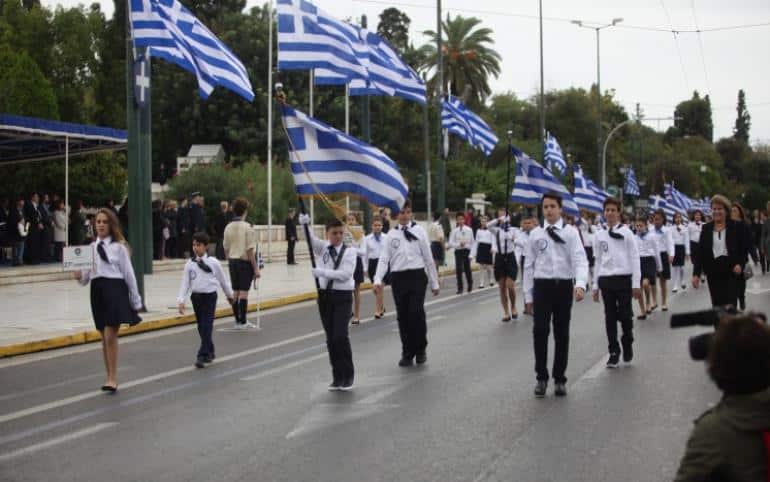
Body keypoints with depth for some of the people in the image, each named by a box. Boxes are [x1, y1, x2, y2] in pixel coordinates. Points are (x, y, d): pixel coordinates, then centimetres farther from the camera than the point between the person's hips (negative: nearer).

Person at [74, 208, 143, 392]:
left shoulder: (119, 247, -3)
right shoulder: (90, 247, 10)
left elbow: (128, 274, -1)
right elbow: (87, 274, 11)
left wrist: (136, 300, 1)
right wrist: (80, 276, -13)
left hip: (115, 289, -5)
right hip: (97, 290, 5)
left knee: (111, 336, -11)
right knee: (104, 338, 11)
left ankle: (113, 379, -4)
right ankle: (110, 378, 19)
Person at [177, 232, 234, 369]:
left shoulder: (213, 262, -4)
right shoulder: (189, 264, 1)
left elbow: (222, 279, 8)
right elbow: (185, 282, 0)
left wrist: (229, 294, 18)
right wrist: (181, 300, -9)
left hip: (209, 296, -3)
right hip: (196, 296, 3)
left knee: (207, 326, -9)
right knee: (201, 327, 11)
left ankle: (203, 356, -9)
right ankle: (210, 353, 27)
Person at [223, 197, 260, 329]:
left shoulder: (228, 227, 4)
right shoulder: (247, 227, -13)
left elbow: (226, 248, 9)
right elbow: (250, 250, -15)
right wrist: (256, 268, -10)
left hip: (232, 261, 6)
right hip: (245, 261, -6)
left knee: (235, 291, 10)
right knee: (244, 291, -2)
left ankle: (238, 320, 15)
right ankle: (243, 322, 0)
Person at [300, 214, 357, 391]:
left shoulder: (349, 252, -6)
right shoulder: (322, 248, 4)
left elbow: (345, 274, -18)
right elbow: (310, 238, -13)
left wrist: (321, 272, -24)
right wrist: (304, 224, -32)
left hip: (342, 296, -4)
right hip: (325, 295, 4)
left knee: (340, 335, -11)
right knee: (330, 337, 8)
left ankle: (348, 375, 3)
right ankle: (337, 376, 17)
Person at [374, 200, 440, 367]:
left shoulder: (419, 231, 3)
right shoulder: (391, 235, 7)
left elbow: (428, 258, 5)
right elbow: (384, 258, 1)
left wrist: (434, 283, 5)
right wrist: (378, 279, -14)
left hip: (417, 276, -2)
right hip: (398, 277, 2)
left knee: (416, 313, -12)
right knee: (402, 315, 5)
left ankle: (420, 349, 10)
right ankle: (407, 353, 17)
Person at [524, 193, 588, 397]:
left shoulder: (571, 232, 0)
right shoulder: (535, 233, 5)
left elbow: (580, 260, -10)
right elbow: (529, 265, 8)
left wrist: (580, 284, -26)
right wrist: (528, 294, 6)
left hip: (564, 286, 0)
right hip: (542, 285, 0)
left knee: (562, 333, 7)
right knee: (540, 330, -9)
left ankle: (559, 379, 18)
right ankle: (541, 377, 4)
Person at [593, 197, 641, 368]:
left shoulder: (626, 232, -2)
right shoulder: (600, 235, 8)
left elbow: (634, 258, -2)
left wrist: (636, 284, -7)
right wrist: (595, 285, 11)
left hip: (623, 279, -3)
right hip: (605, 279, 3)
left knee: (625, 315, -1)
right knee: (610, 317, 5)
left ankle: (627, 345, 24)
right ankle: (614, 352, 12)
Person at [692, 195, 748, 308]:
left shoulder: (736, 227, 0)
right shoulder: (706, 228, 7)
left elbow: (744, 249, 1)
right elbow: (700, 251, 4)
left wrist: (740, 264, -17)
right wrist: (696, 274, -2)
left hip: (731, 271, -3)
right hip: (713, 271, 3)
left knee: (730, 305, -8)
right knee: (717, 305, 5)